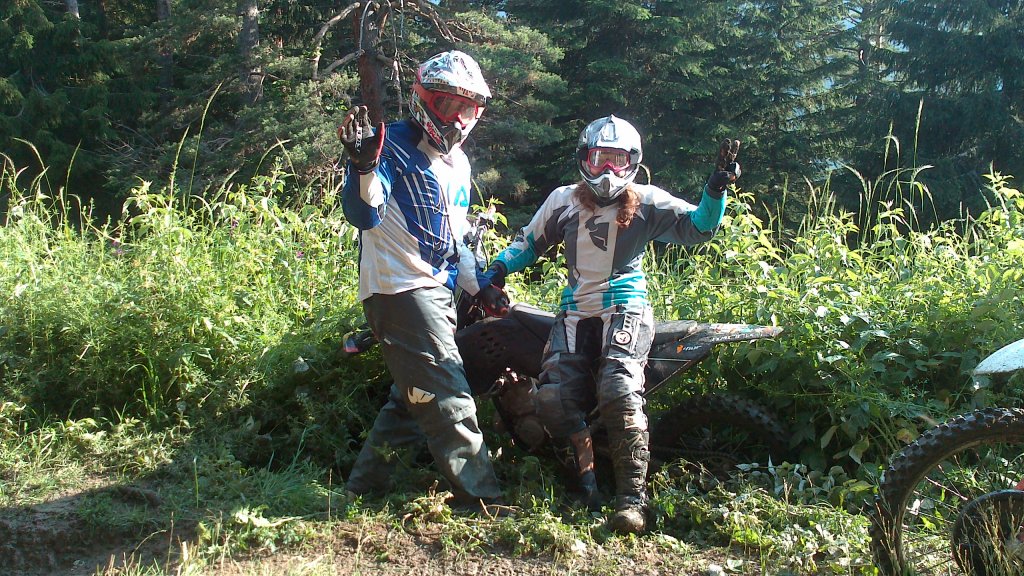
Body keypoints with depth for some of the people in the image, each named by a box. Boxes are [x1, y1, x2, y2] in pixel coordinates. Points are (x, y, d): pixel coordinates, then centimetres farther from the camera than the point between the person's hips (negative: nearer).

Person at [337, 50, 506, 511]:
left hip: (437, 291, 10)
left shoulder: (458, 164, 16)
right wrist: (363, 165, -41)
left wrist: (479, 286, 18)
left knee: (414, 396, 17)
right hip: (399, 289, -9)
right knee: (449, 402, -8)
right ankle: (479, 498, 2)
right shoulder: (393, 146, -11)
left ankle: (367, 482, 30)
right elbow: (365, 217, -24)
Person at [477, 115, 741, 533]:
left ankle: (632, 498, -18)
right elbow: (529, 242, 20)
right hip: (576, 311, 4)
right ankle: (585, 484, 4)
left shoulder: (647, 202, 3)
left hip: (626, 310, -3)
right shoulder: (563, 200, 11)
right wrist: (497, 271, 6)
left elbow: (697, 227, -3)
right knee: (554, 398, -13)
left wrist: (717, 188, -19)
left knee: (619, 392, -25)